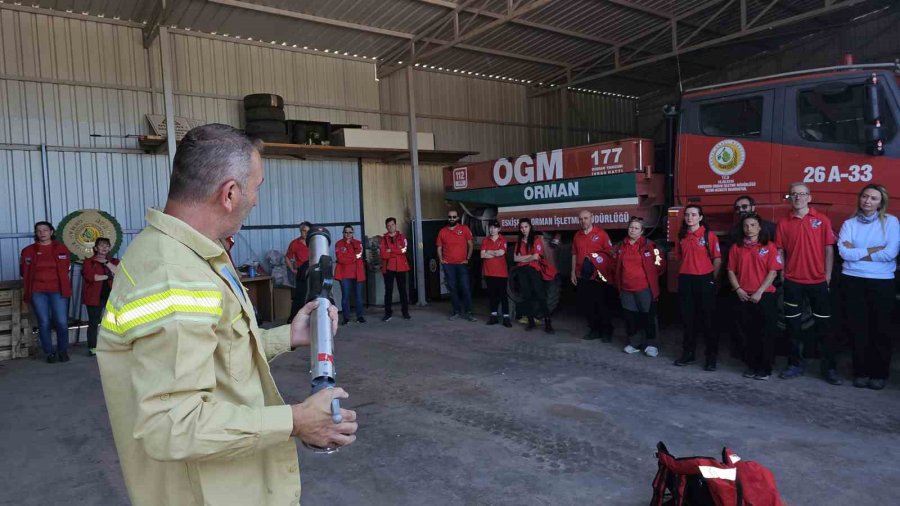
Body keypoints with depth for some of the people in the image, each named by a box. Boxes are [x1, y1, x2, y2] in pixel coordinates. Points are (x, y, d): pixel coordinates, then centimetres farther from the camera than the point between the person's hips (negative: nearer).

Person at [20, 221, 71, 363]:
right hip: (37, 292, 0)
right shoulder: (28, 250, 6)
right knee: (44, 323, 0)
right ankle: (49, 353, 10)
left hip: (58, 290, 0)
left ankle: (63, 351, 10)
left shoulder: (61, 248, 7)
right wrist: (34, 281, 9)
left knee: (62, 322, -5)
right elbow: (24, 271, 13)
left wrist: (62, 283, 9)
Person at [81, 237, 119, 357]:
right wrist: (108, 276, -10)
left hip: (111, 296, 2)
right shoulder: (89, 261, 5)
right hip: (95, 297, -2)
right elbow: (89, 276, -13)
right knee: (93, 323, 1)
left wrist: (106, 262, -8)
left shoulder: (114, 261, 15)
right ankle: (92, 348, 7)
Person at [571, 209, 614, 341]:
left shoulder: (600, 233, -6)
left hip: (597, 276, -5)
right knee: (585, 305, 8)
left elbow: (610, 252, -6)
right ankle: (594, 329, 22)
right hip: (581, 276, 5)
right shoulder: (577, 235, 9)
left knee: (600, 304, 2)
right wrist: (573, 272, 10)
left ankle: (606, 331, 16)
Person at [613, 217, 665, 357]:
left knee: (648, 316, 4)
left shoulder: (648, 245, -7)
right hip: (626, 289, 4)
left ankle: (651, 344, 15)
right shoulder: (621, 246, 7)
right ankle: (633, 343, 23)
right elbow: (617, 265, 18)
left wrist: (652, 276, 3)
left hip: (645, 288, -4)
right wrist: (618, 284, 15)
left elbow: (660, 263, -2)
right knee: (630, 316, 10)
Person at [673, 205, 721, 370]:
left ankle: (711, 357, 10)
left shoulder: (709, 235, -6)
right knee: (688, 318, 11)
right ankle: (688, 353, 23)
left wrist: (712, 280, -4)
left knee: (708, 319, 2)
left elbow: (717, 260, -5)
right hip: (685, 280, 5)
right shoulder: (682, 236, 9)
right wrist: (686, 271, 9)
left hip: (704, 280, -4)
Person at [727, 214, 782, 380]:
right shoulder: (736, 247, 8)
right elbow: (731, 271, 7)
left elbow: (773, 272, -6)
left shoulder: (768, 246, -1)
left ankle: (765, 368, 10)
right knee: (749, 333, 8)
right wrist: (738, 289, -6)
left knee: (767, 333, 1)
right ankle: (752, 366, 19)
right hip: (744, 297, 3)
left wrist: (759, 292, -12)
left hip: (765, 296, -2)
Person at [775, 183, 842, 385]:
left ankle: (830, 368, 13)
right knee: (793, 325, 8)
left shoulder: (822, 220, 0)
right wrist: (782, 274, -2)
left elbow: (829, 249, -1)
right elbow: (780, 251, 4)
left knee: (824, 326, 4)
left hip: (818, 281, -1)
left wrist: (827, 276, -5)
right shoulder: (783, 223, 3)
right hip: (792, 282, 1)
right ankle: (795, 365, 18)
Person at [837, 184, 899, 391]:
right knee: (859, 328, 6)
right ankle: (861, 372, 16)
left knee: (880, 329, 4)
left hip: (882, 282, -1)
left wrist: (856, 252, -7)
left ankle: (879, 374, 16)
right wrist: (873, 250, -11)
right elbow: (844, 252, -9)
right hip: (853, 281, 1)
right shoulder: (849, 224, 5)